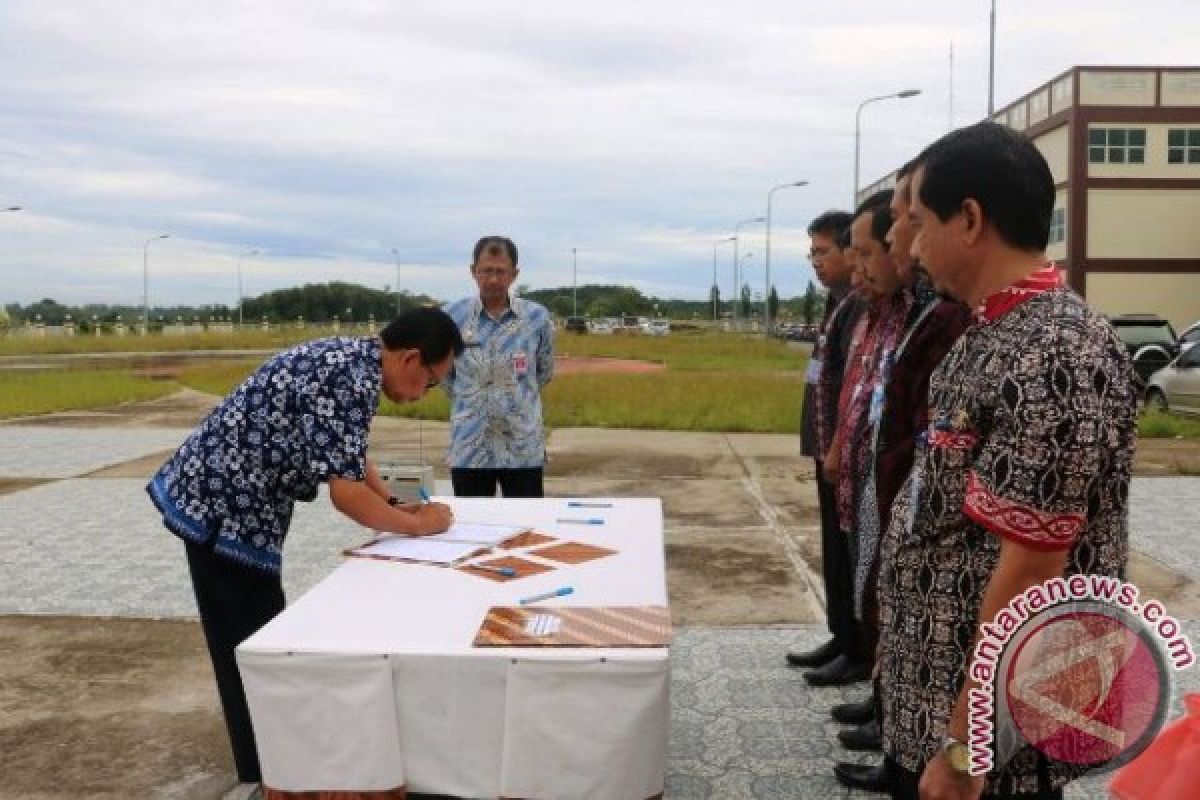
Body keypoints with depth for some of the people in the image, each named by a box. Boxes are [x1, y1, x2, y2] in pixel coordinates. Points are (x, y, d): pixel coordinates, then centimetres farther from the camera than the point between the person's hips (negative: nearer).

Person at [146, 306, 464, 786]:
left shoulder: (352, 358, 9)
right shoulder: (353, 378, -22)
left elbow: (347, 456, 20)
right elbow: (346, 490, -24)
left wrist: (395, 505, 11)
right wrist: (417, 524, -11)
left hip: (216, 494, 10)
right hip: (222, 507, -10)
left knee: (254, 644, 20)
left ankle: (267, 766, 34)